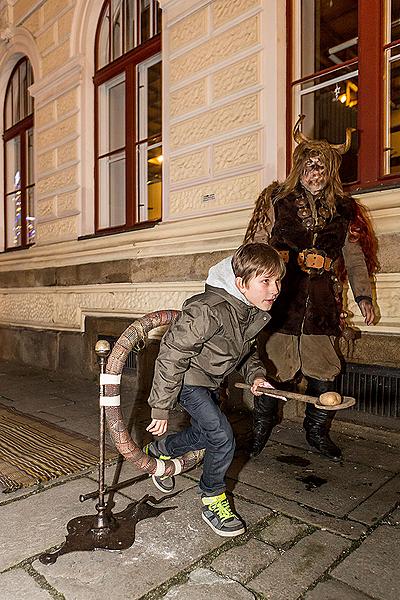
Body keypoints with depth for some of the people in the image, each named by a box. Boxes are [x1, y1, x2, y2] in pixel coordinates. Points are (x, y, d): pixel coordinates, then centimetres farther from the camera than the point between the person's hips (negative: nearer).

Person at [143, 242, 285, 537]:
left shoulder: (256, 311, -9)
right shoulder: (209, 310, -36)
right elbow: (172, 355, -30)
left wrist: (255, 373, -7)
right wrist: (162, 408, -24)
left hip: (211, 380, 9)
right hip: (187, 378, -8)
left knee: (204, 434, 21)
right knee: (223, 439, -13)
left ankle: (159, 450, 49)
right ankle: (213, 500, 15)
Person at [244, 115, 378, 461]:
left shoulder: (342, 211, 14)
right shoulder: (276, 201, 7)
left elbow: (355, 257, 15)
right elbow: (255, 249, 4)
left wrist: (363, 296, 7)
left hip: (322, 304, 3)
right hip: (281, 299, -2)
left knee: (323, 373, 6)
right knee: (273, 369, 2)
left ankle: (318, 434, 27)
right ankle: (261, 430, 24)